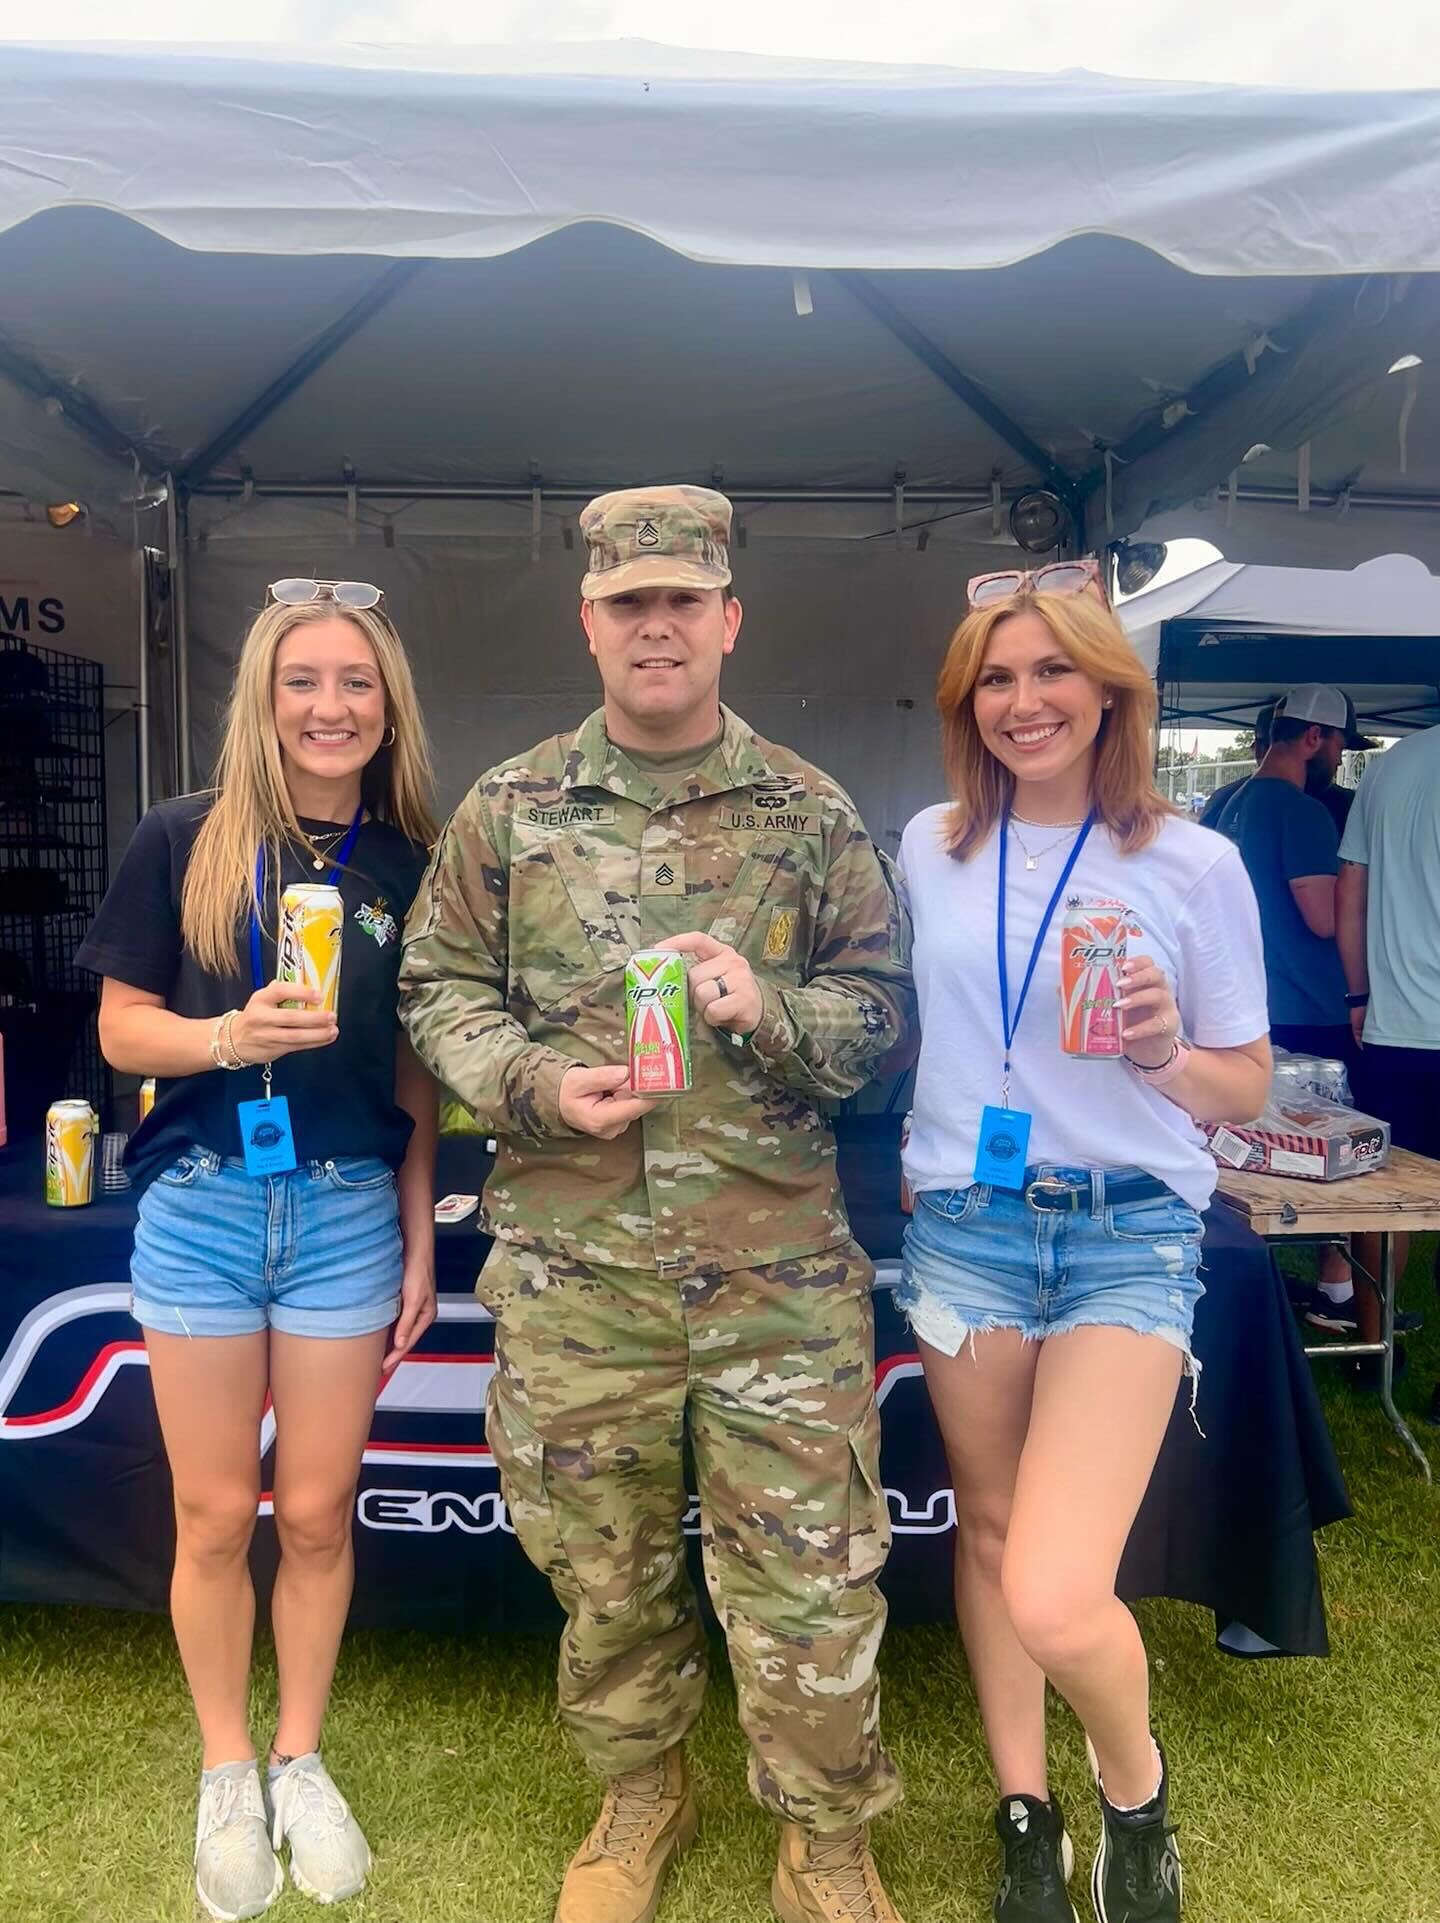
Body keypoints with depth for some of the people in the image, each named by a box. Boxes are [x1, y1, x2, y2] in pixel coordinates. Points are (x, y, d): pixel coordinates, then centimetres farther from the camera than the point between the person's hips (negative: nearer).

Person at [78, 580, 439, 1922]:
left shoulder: (408, 865, 1)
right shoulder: (186, 840, -3)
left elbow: (414, 1073, 6)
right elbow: (122, 1029, -1)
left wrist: (419, 1237, 7)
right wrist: (230, 1036, -22)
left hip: (348, 1215, 1)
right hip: (201, 1209, -1)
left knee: (316, 1512, 11)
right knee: (216, 1515, 11)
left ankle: (300, 1761, 35)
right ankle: (227, 1772, 34)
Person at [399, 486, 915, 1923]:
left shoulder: (811, 812, 3)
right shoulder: (507, 809, 5)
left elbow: (882, 1004, 5)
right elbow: (438, 989, 7)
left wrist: (768, 1007, -15)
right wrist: (537, 1084, -10)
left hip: (779, 1264, -1)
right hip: (571, 1264, 1)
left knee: (805, 1574, 7)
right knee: (602, 1564, 18)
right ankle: (638, 1798, 46)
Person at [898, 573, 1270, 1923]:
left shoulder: (1195, 863, -4)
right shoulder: (928, 847, 5)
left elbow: (1247, 1089, 2)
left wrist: (1166, 1053, -17)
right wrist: (907, 1165, 9)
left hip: (1132, 1235, -3)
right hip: (964, 1226, 3)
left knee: (1055, 1597, -12)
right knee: (988, 1526, 14)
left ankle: (1135, 1788, 23)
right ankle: (1024, 1810, 39)